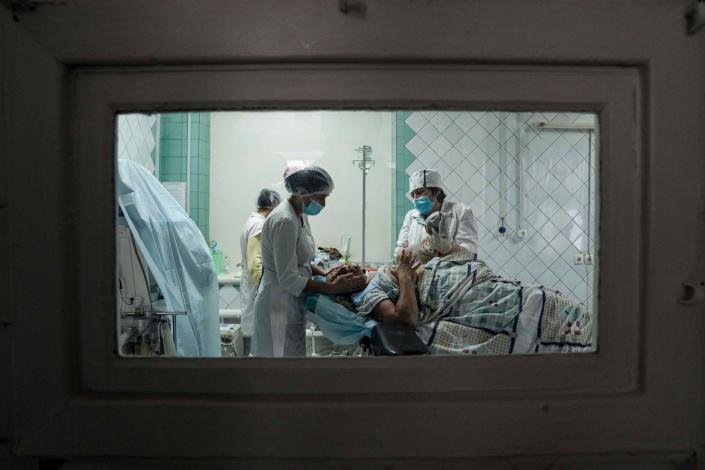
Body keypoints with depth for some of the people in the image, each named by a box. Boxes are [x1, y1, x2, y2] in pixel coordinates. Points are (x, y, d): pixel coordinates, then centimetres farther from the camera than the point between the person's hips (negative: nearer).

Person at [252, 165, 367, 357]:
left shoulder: (301, 215, 7)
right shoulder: (284, 221, -22)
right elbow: (288, 279, -23)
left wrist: (325, 274, 0)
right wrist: (333, 287, -21)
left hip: (292, 303, 9)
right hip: (279, 306, -9)